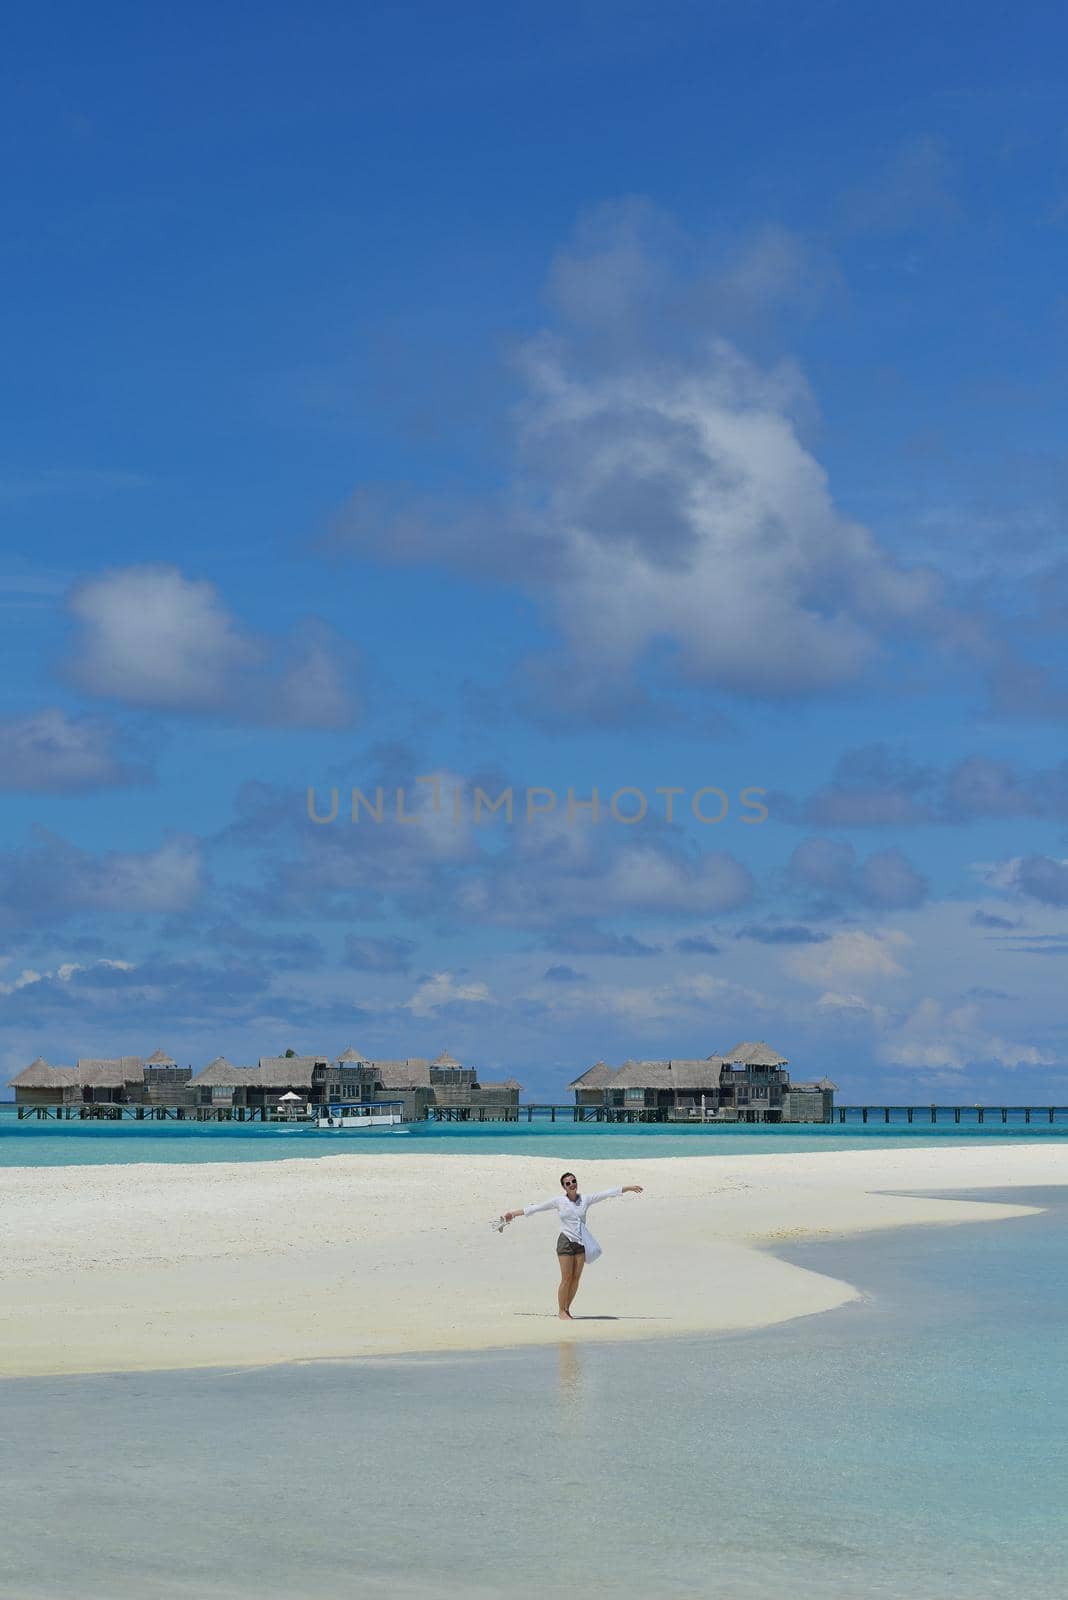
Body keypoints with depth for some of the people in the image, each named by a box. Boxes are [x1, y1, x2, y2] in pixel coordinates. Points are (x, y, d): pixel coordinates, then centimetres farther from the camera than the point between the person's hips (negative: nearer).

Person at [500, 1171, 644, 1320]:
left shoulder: (585, 1199, 3)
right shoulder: (559, 1201, -3)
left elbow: (607, 1193, 5)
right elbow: (535, 1207, 0)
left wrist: (629, 1187, 6)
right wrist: (513, 1213, 2)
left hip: (581, 1243, 3)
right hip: (566, 1241, -3)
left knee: (576, 1278, 4)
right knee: (566, 1278, -4)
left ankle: (567, 1309, 17)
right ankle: (561, 1311, 9)